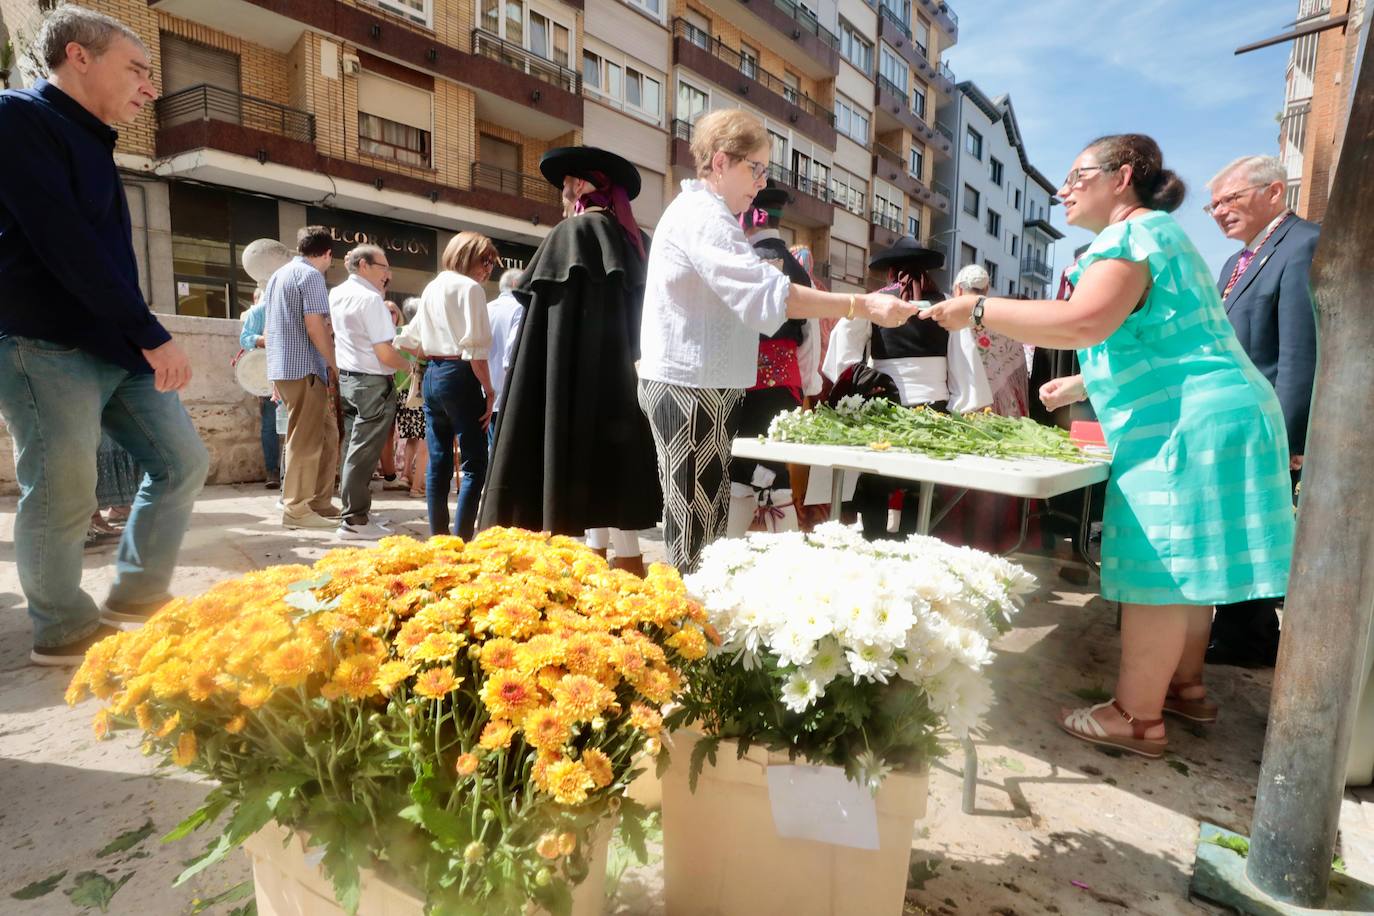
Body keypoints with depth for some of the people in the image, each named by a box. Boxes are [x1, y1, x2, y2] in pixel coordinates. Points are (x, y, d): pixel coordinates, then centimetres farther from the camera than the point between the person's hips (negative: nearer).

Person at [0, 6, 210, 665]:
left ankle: (136, 600, 19)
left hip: (115, 344, 9)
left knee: (182, 461, 7)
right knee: (62, 496, -2)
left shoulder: (90, 141, 19)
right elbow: (63, 243, -18)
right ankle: (63, 632, 16)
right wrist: (151, 333, -20)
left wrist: (141, 335, 11)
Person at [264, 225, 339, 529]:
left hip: (283, 366, 9)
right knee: (306, 440, -5)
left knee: (326, 435, 11)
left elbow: (270, 327, 23)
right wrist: (335, 365, -9)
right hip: (303, 368, -9)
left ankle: (319, 503, 14)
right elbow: (315, 326, -16)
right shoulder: (311, 275, -8)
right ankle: (296, 509, -1)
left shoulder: (278, 275, 21)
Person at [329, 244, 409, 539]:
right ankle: (355, 521, 0)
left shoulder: (337, 293, 10)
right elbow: (385, 354, -19)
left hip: (345, 379, 9)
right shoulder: (370, 299, -16)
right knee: (363, 453, -5)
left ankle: (353, 512, 21)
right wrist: (410, 365, 0)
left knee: (351, 449, 13)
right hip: (372, 383, -9)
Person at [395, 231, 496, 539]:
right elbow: (475, 350, -16)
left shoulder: (432, 287, 16)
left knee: (438, 460, 11)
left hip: (431, 376, 8)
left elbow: (410, 341, 17)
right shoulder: (469, 288, -8)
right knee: (474, 464, -4)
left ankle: (437, 537, 17)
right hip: (459, 376, -8)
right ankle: (461, 539, -7)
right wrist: (488, 391, -11)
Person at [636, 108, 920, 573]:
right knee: (696, 527, -7)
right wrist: (862, 305, -26)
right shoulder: (702, 214, -14)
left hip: (691, 384, 11)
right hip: (692, 388, -11)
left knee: (700, 520, 13)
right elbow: (766, 295, -26)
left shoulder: (699, 212, 22)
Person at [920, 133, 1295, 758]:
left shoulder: (1132, 234, -9)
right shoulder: (1156, 234, 23)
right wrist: (1077, 386, 28)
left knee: (1156, 570, -7)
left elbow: (1082, 322, -28)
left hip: (1186, 425, -11)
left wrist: (979, 310, -21)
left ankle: (1137, 719, 1)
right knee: (1183, 565, 16)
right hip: (1200, 419, 11)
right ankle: (1186, 686, 29)